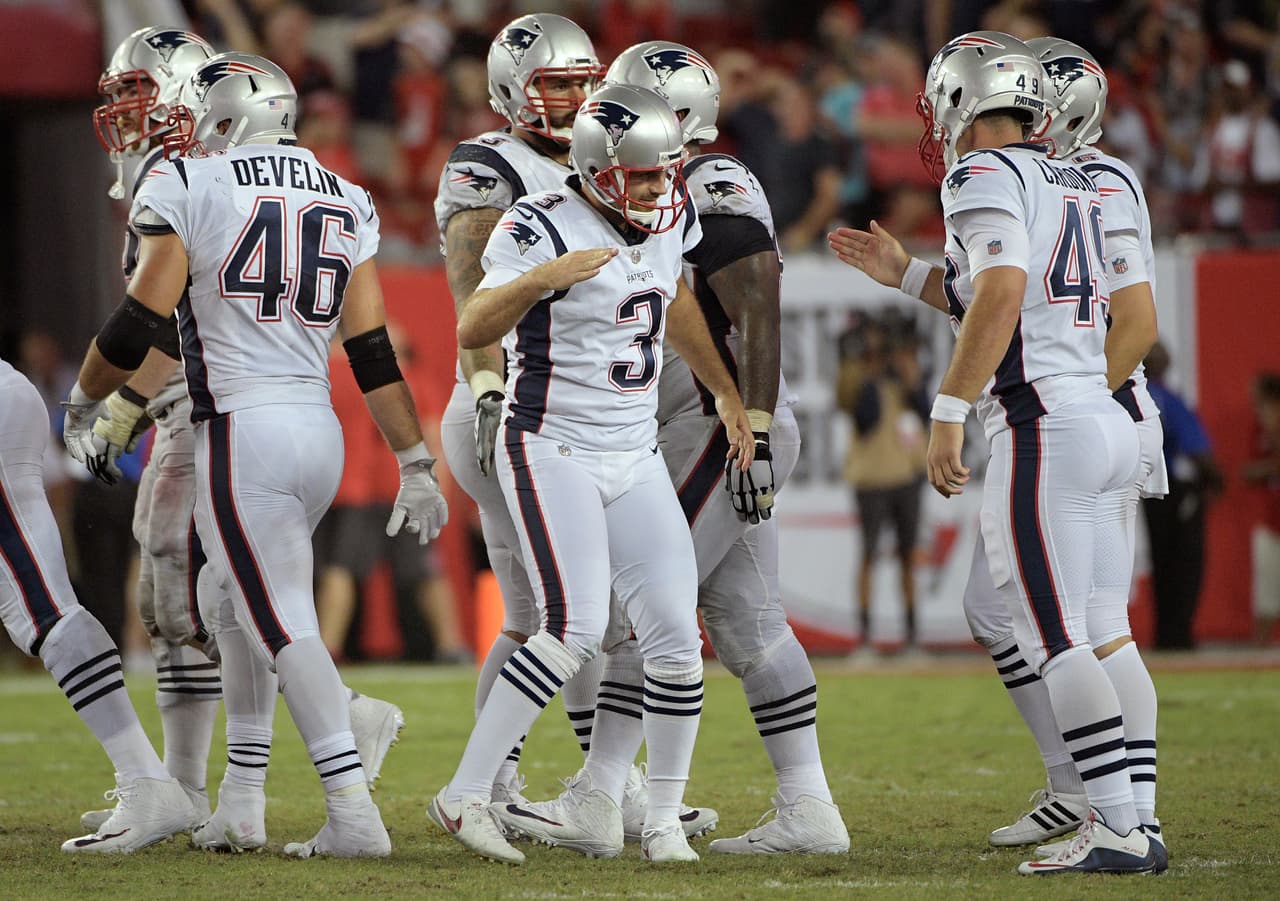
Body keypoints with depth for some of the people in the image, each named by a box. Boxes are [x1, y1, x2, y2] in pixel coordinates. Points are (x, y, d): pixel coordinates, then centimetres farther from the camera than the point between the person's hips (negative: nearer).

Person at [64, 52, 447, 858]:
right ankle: (243, 802, 21)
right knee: (234, 603, 21)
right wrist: (416, 466, 14)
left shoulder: (189, 188, -4)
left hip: (242, 429, -6)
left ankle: (355, 814, -15)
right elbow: (374, 352, 11)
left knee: (283, 626, -7)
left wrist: (85, 398, 10)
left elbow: (140, 323, -7)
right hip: (320, 429, 7)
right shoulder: (344, 203, 13)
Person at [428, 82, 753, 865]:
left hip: (636, 458, 7)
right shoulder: (542, 230, -15)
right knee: (576, 629, -19)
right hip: (553, 453, -7)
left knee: (676, 633, -3)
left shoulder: (669, 220, 6)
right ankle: (464, 796, -12)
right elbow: (472, 332, -23)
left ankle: (665, 819, 9)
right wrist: (544, 278, -36)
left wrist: (728, 394, 33)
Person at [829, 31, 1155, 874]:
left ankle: (1119, 829, -13)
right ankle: (1118, 818, 7)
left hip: (1044, 425, -9)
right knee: (1074, 636, 12)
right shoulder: (1075, 185, 21)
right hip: (1107, 420, 9)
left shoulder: (985, 177, -5)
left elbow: (1002, 293, -21)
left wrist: (950, 411, -21)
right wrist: (905, 273, 35)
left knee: (1053, 638, -9)